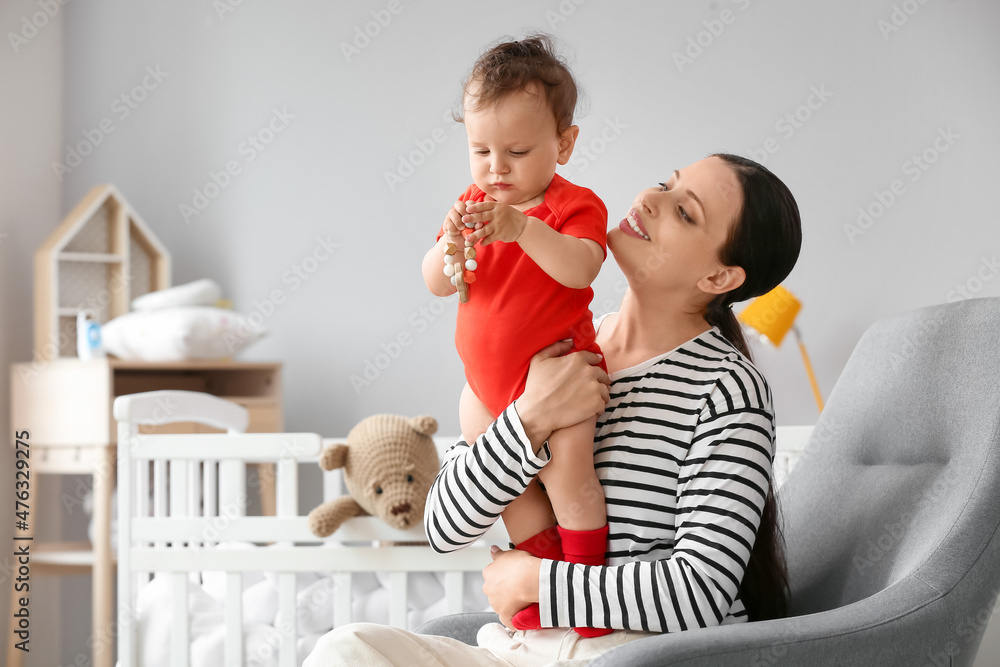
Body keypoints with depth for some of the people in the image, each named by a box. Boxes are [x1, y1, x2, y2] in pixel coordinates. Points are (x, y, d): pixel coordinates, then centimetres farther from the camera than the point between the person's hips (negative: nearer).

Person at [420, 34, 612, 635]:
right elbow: (435, 284, -5)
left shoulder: (575, 207, -16)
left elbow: (581, 270, -36)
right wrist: (450, 249, -28)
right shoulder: (474, 203, 2)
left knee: (567, 475, -13)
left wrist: (525, 229, -51)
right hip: (488, 381, 6)